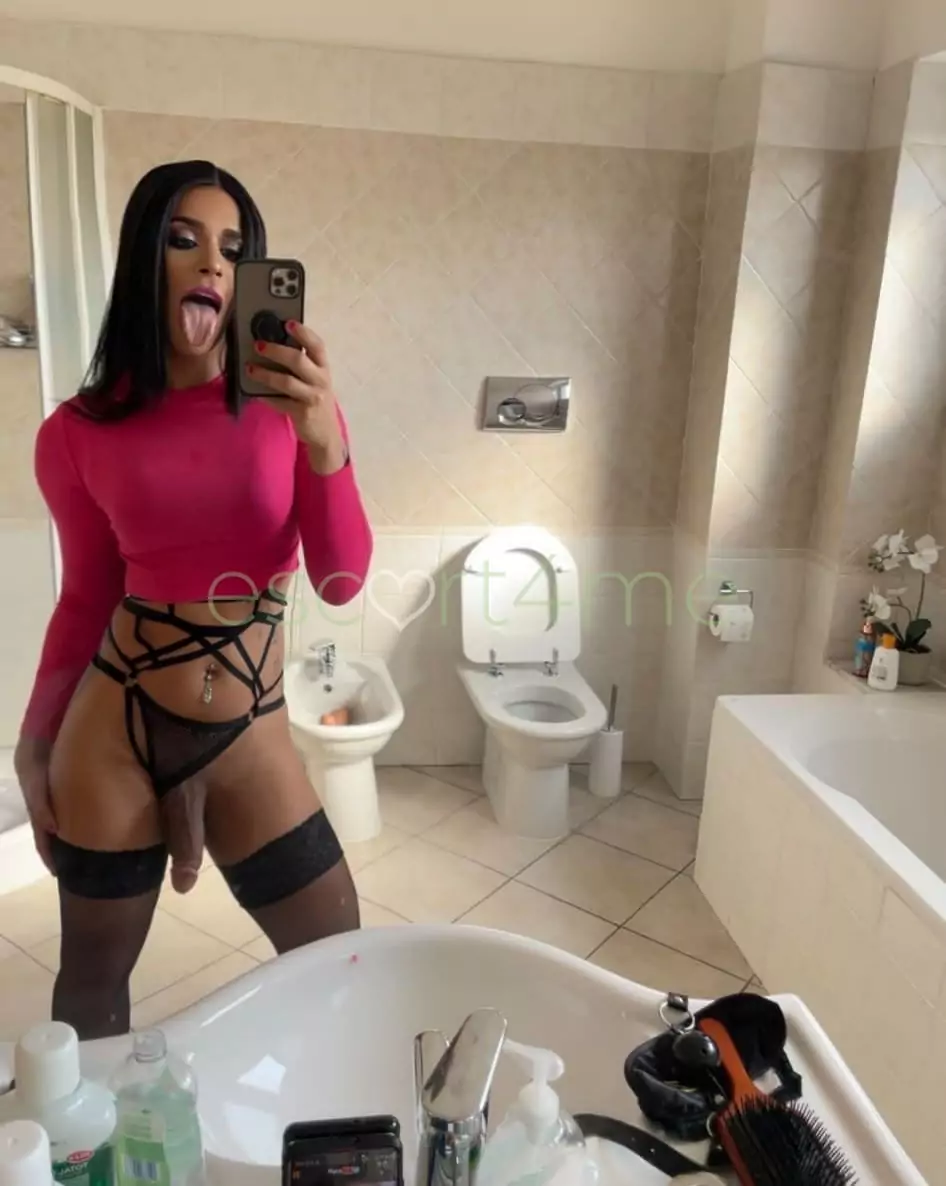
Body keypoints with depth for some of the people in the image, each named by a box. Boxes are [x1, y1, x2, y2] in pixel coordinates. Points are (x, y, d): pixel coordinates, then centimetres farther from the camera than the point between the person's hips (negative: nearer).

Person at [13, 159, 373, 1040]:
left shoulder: (291, 403, -5)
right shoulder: (79, 435, -4)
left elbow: (340, 584, -11)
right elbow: (86, 599, 6)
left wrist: (325, 443, -26)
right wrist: (33, 746, 8)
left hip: (248, 736, 1)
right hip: (111, 730, 0)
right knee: (93, 980, 17)